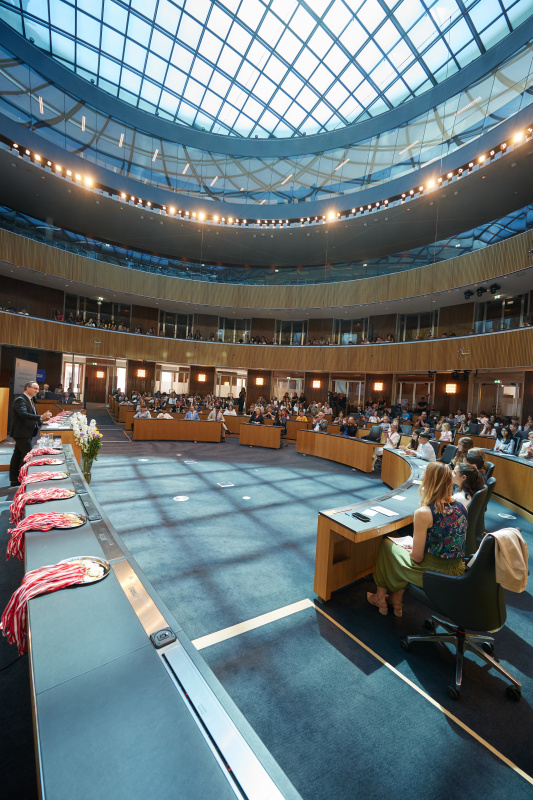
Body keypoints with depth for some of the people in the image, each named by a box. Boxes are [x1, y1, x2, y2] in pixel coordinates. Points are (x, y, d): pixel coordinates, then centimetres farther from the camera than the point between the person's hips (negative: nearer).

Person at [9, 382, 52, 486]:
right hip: (21, 433, -10)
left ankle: (14, 479, 23)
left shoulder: (29, 400, 16)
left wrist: (40, 422, 10)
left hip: (26, 433, 10)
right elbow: (23, 414, -30)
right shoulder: (20, 399, -15)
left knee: (17, 456, 15)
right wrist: (41, 417, -38)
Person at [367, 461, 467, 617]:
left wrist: (409, 550, 6)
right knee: (405, 548, 26)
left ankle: (380, 598, 33)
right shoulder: (461, 507, -3)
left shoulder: (423, 513, -24)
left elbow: (417, 557, -17)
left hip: (433, 575, -7)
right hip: (458, 571, 7)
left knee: (386, 545, 15)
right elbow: (455, 543, 10)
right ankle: (396, 600, 34)